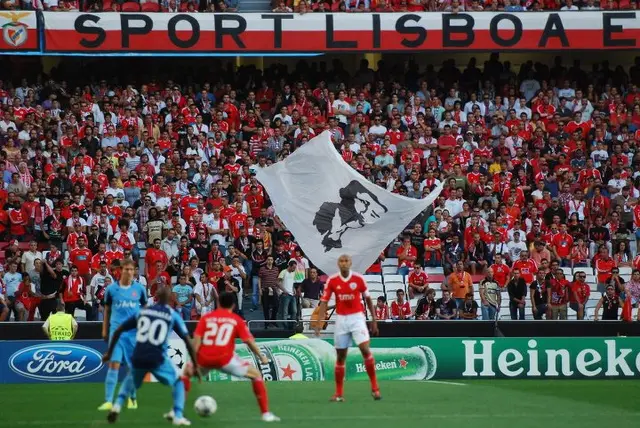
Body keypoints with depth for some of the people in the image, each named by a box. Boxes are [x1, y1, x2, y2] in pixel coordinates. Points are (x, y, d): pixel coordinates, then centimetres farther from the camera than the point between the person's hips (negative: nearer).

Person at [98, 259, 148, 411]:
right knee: (114, 364, -11)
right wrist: (105, 330, 9)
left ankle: (132, 399, 24)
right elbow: (107, 310, 12)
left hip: (135, 332, 1)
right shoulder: (111, 289, 3)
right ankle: (108, 401, -11)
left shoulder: (139, 289, 4)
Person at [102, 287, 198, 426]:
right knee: (178, 383, 21)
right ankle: (177, 416, 5)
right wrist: (195, 365, 12)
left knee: (130, 381, 33)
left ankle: (117, 406, 12)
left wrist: (109, 352, 28)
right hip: (158, 359, -3)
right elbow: (187, 341, 6)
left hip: (138, 358, 3)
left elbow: (118, 331, 17)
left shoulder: (142, 312, 15)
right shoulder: (173, 316, 7)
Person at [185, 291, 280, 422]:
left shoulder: (206, 318, 14)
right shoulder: (237, 320, 10)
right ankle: (266, 413, 8)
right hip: (225, 359, -2)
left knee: (187, 372, 33)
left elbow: (196, 339, 2)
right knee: (256, 374, 15)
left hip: (204, 358, 2)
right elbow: (249, 341, 3)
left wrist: (194, 362, -1)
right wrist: (261, 357, 14)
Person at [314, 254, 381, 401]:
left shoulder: (358, 279, -4)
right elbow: (324, 301, -1)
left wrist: (374, 319, 4)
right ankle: (339, 393, 13)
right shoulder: (332, 281, -2)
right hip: (341, 319, 2)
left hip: (357, 318, -2)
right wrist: (319, 322, -11)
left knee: (366, 350, -17)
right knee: (341, 356, 5)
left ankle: (375, 387, -8)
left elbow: (368, 299, 5)